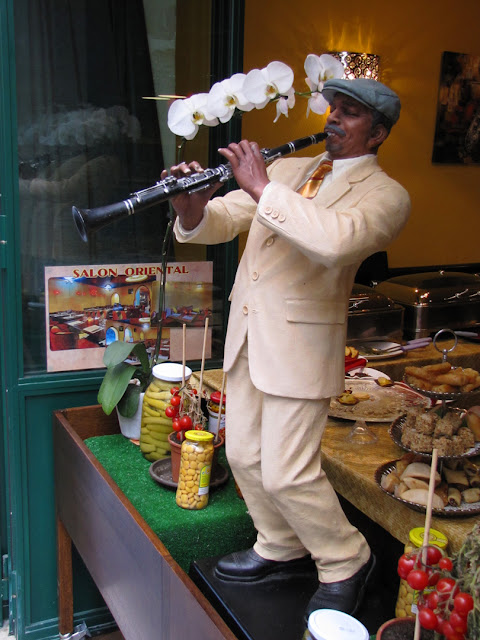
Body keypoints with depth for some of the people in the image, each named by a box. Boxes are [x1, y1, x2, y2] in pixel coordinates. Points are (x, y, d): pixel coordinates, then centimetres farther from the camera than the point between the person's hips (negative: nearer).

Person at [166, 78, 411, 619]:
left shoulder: (385, 195, -7)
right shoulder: (285, 169, 13)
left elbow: (336, 240, -30)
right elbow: (222, 222, 7)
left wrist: (261, 188, -25)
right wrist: (193, 208, -16)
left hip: (301, 341, -7)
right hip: (247, 331, 7)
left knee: (286, 473, -5)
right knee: (244, 455, 15)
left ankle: (346, 563, 22)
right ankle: (281, 549, 38)